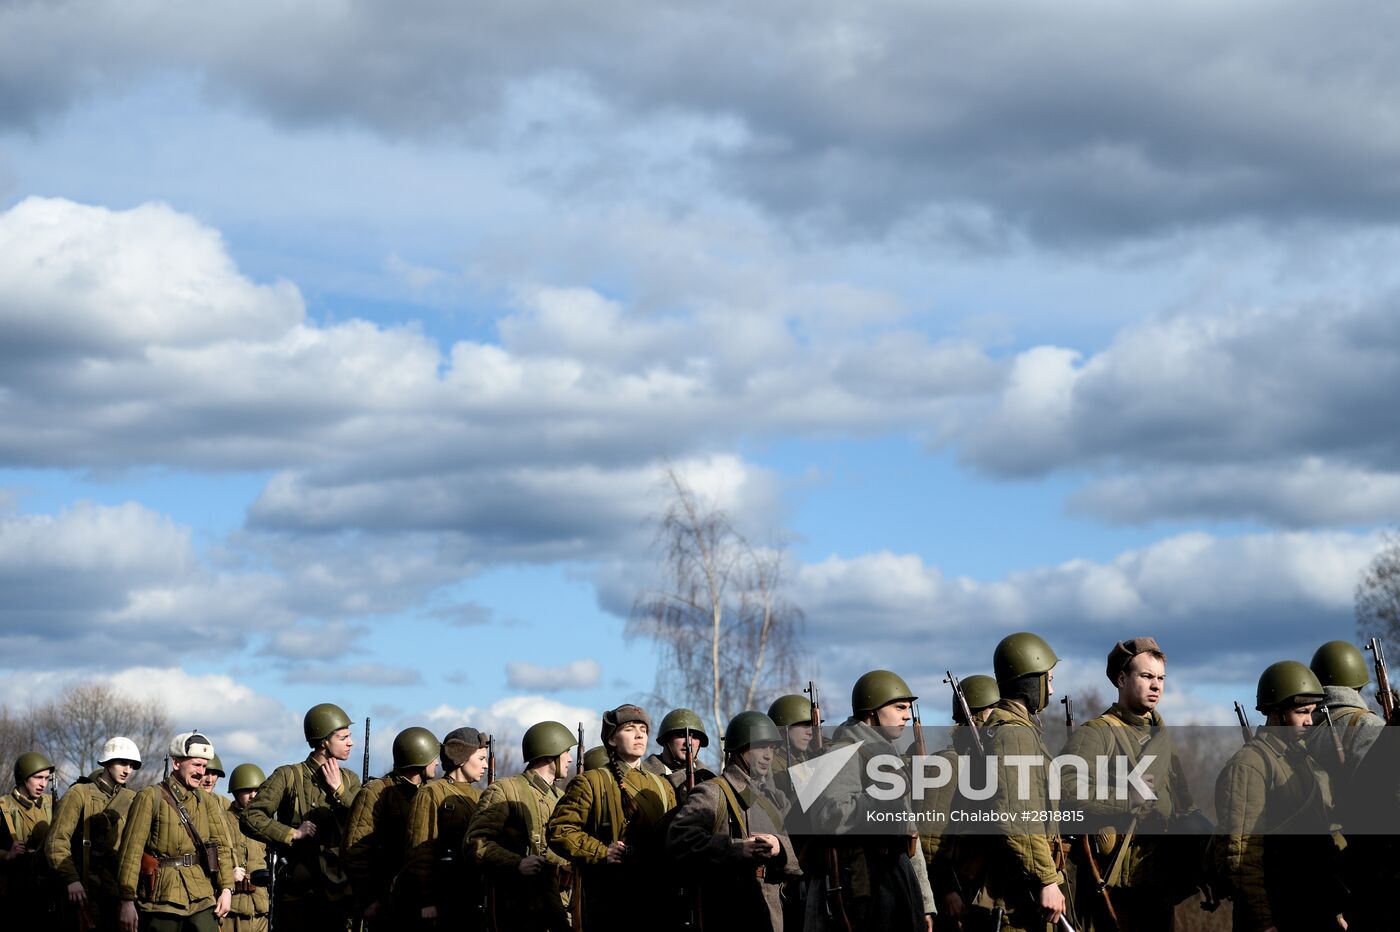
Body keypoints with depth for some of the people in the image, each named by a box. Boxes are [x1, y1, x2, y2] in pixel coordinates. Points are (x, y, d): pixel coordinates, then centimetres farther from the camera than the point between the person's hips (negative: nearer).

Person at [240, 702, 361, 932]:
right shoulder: (289, 776, -1)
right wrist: (293, 833, -13)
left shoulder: (349, 780, 12)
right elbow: (251, 817, -8)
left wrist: (339, 790, -7)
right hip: (299, 892, -3)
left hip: (341, 890, 3)